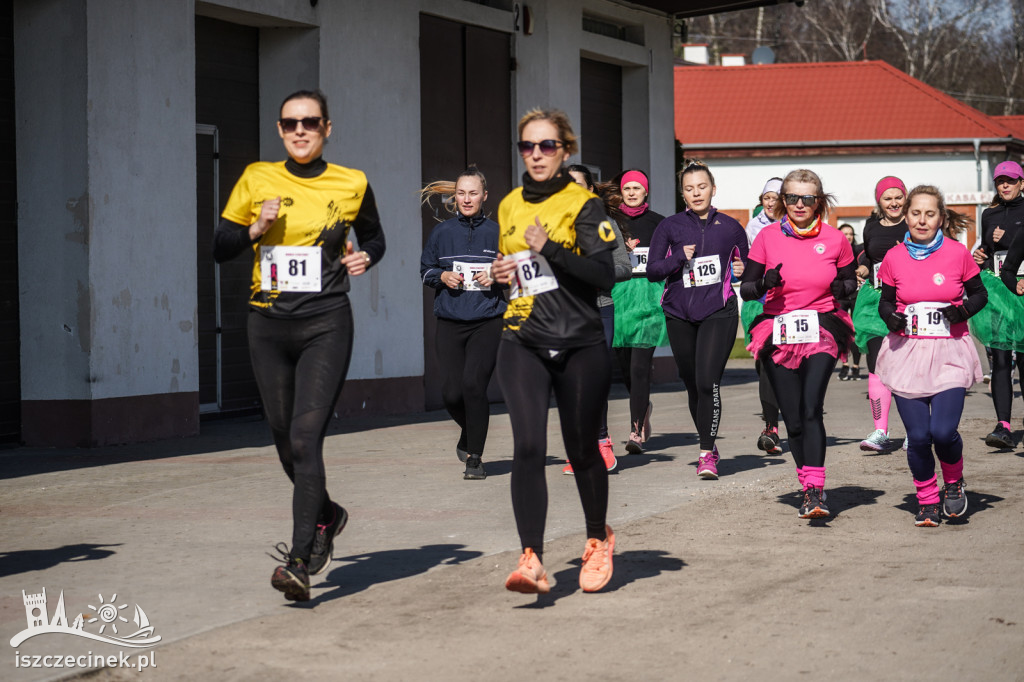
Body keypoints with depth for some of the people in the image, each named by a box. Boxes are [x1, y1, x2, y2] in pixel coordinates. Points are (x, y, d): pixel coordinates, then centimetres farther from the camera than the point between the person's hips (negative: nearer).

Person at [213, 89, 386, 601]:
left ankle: (299, 561, -17)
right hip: (269, 326, 3)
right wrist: (257, 227, -10)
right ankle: (327, 515, 39)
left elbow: (373, 236, 21)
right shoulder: (257, 180, 6)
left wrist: (365, 257, -1)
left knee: (305, 438, -16)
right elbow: (220, 248, 8)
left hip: (325, 326, -3)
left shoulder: (351, 185, 4)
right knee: (284, 440, 11)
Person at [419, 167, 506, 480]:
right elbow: (425, 269, 17)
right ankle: (470, 434, 32)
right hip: (450, 323, 2)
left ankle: (475, 457, -3)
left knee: (473, 384, -16)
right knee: (452, 392, -2)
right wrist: (442, 276, -3)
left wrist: (497, 277, -7)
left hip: (488, 322, -2)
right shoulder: (441, 232, 7)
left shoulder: (497, 233, 3)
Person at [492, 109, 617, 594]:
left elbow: (604, 274, -13)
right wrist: (501, 273, 7)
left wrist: (550, 247, -21)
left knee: (581, 449, 8)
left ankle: (597, 538, 33)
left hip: (579, 344, -3)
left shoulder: (583, 204, -2)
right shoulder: (509, 206, 14)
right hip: (522, 344, 3)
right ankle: (531, 558, -18)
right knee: (528, 445, -15)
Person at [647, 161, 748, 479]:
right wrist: (680, 257, -14)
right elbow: (652, 270, 1)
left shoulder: (730, 227, 7)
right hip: (679, 313, 2)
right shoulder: (670, 227, 5)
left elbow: (745, 263, 20)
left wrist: (742, 271, -2)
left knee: (708, 381, -16)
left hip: (719, 312, -2)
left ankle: (707, 454, -12)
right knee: (692, 384, 10)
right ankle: (707, 442, 28)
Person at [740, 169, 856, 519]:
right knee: (793, 420, 4)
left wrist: (842, 287, -8)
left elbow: (850, 281, 16)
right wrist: (765, 283, -17)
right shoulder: (768, 237, 2)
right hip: (778, 334, 2)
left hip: (822, 332, -2)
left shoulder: (835, 239, 3)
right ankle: (809, 490, 21)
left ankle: (815, 490, -26)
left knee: (811, 408, -21)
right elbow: (745, 288, 5)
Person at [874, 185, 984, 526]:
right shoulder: (894, 258, 2)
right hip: (906, 353, 1)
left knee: (943, 431, -14)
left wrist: (963, 310, -11)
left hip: (949, 353, -1)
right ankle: (927, 499, 20)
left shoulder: (957, 253, -1)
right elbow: (886, 302, 13)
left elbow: (979, 294, 9)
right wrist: (890, 317, -8)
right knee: (917, 436, -3)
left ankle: (954, 482, 18)